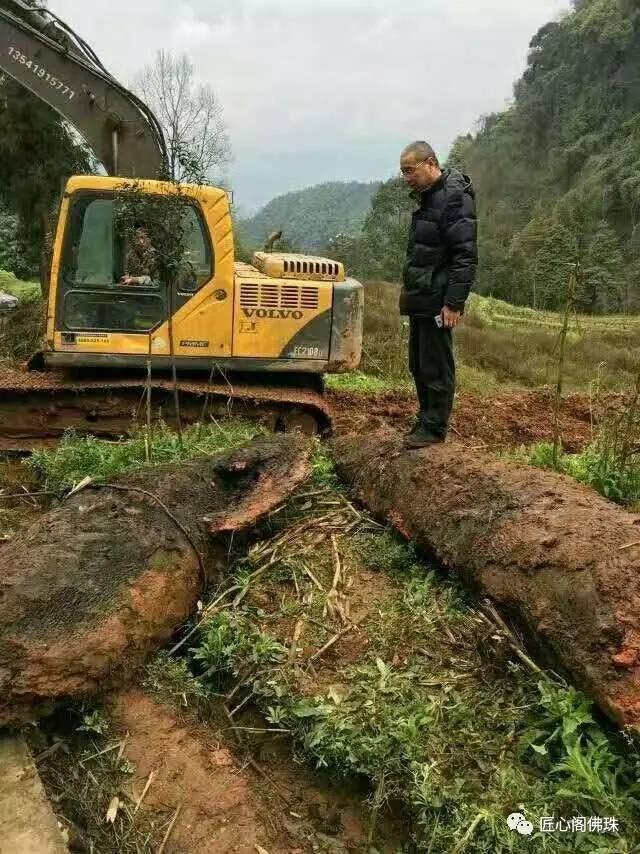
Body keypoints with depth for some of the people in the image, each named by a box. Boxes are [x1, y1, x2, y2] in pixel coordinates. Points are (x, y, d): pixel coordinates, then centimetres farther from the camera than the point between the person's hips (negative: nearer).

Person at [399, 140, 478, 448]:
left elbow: (466, 256, -20)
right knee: (419, 364, 15)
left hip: (437, 302, -10)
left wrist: (454, 302, -22)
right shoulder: (428, 196, 16)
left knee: (436, 366, -2)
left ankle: (434, 428, 8)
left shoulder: (454, 198, -14)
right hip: (420, 297, 10)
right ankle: (426, 419, 27)